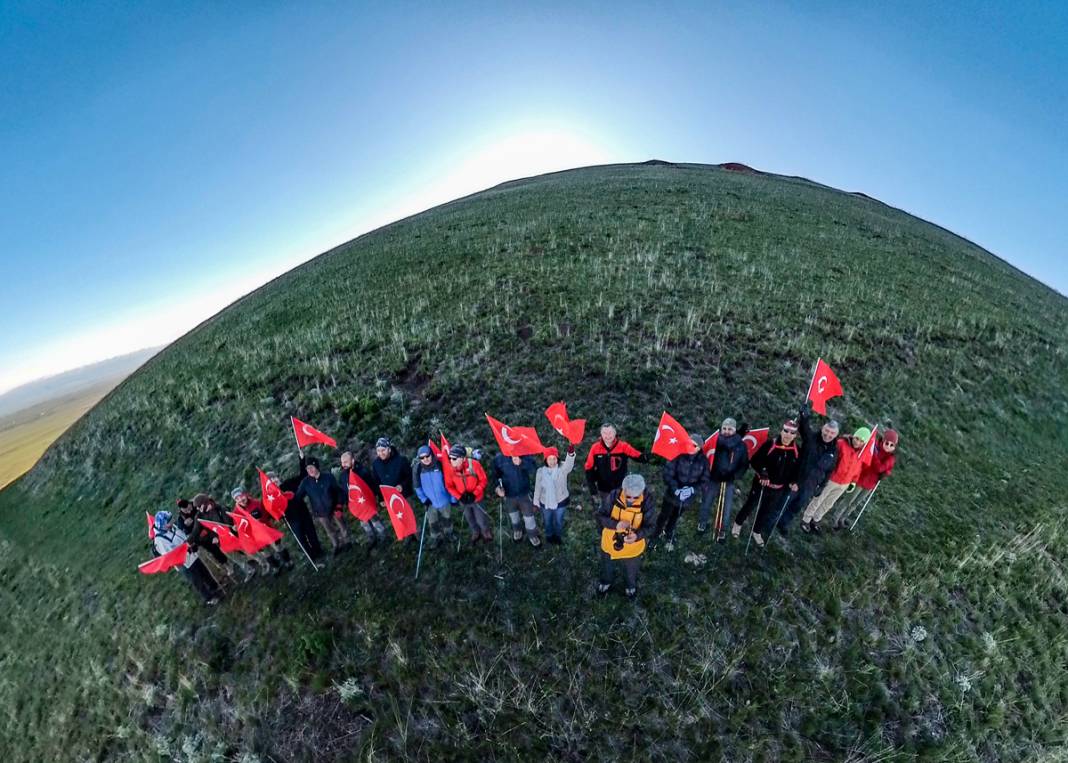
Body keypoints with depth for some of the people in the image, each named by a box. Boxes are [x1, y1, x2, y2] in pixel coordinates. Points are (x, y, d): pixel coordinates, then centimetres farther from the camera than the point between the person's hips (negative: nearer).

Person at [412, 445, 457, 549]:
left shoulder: (439, 465, -20)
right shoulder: (417, 469, -16)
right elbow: (417, 486, -4)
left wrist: (453, 497, -7)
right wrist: (423, 499, -9)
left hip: (444, 499, -1)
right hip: (430, 501, 1)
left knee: (447, 518, 23)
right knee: (433, 522, 20)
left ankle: (448, 534, 48)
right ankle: (436, 538, 44)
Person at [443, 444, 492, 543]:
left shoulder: (474, 464, -29)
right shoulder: (450, 468, -21)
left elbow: (483, 480, -16)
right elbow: (449, 486, -8)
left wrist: (474, 494, -24)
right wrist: (459, 496, -21)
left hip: (476, 497, -3)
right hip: (463, 499, 3)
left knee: (480, 518, 10)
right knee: (469, 518, 25)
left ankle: (486, 532, 45)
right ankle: (475, 533, 55)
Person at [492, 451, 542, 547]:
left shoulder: (524, 454, -20)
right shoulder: (499, 458, -18)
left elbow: (534, 469, -28)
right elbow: (496, 474, -4)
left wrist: (522, 463, -43)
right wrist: (498, 487, -20)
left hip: (524, 493, -1)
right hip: (508, 494, 1)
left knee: (529, 516, 15)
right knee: (513, 515, 27)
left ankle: (532, 535, 44)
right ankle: (517, 529, 58)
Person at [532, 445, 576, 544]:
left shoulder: (562, 468, -23)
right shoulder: (540, 471, -18)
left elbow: (569, 464, -47)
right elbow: (537, 487, -5)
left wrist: (571, 453, -69)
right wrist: (536, 501, 2)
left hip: (560, 501, -1)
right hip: (545, 502, 1)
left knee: (559, 521, 25)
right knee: (547, 521, 26)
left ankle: (558, 535, 56)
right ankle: (549, 535, 57)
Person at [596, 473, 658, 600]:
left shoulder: (648, 501, -28)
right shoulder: (614, 496, -27)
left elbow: (651, 526, -20)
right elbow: (600, 516, -18)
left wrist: (637, 535, -39)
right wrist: (616, 524, -36)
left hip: (633, 549, 0)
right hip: (610, 544, 1)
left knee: (631, 572, 31)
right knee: (607, 568, 31)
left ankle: (630, 587, 64)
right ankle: (605, 582, 63)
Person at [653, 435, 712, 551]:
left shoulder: (703, 461, -12)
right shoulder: (678, 455, -21)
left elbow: (705, 481, -9)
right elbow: (667, 474, -20)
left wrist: (692, 489, -25)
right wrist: (676, 489, -32)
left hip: (688, 497, 3)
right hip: (672, 494, -2)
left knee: (674, 518, 26)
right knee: (664, 516, 17)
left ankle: (668, 536, 52)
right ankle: (657, 534, 44)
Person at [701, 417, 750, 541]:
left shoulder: (741, 445, -8)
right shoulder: (716, 440, -15)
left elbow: (745, 464, 0)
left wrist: (734, 475, -11)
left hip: (729, 481, 1)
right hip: (713, 479, -1)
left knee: (726, 507, 12)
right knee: (706, 503, 15)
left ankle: (722, 530, 34)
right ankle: (703, 523, 40)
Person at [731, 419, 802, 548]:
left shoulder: (797, 450, -8)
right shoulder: (770, 444, -20)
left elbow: (797, 468, 8)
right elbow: (755, 460, -14)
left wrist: (794, 481, -5)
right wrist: (762, 472, -28)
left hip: (778, 488, 4)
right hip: (761, 483, -4)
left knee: (768, 511, 19)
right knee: (751, 505, 13)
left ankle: (757, 531, 41)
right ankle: (738, 523, 38)